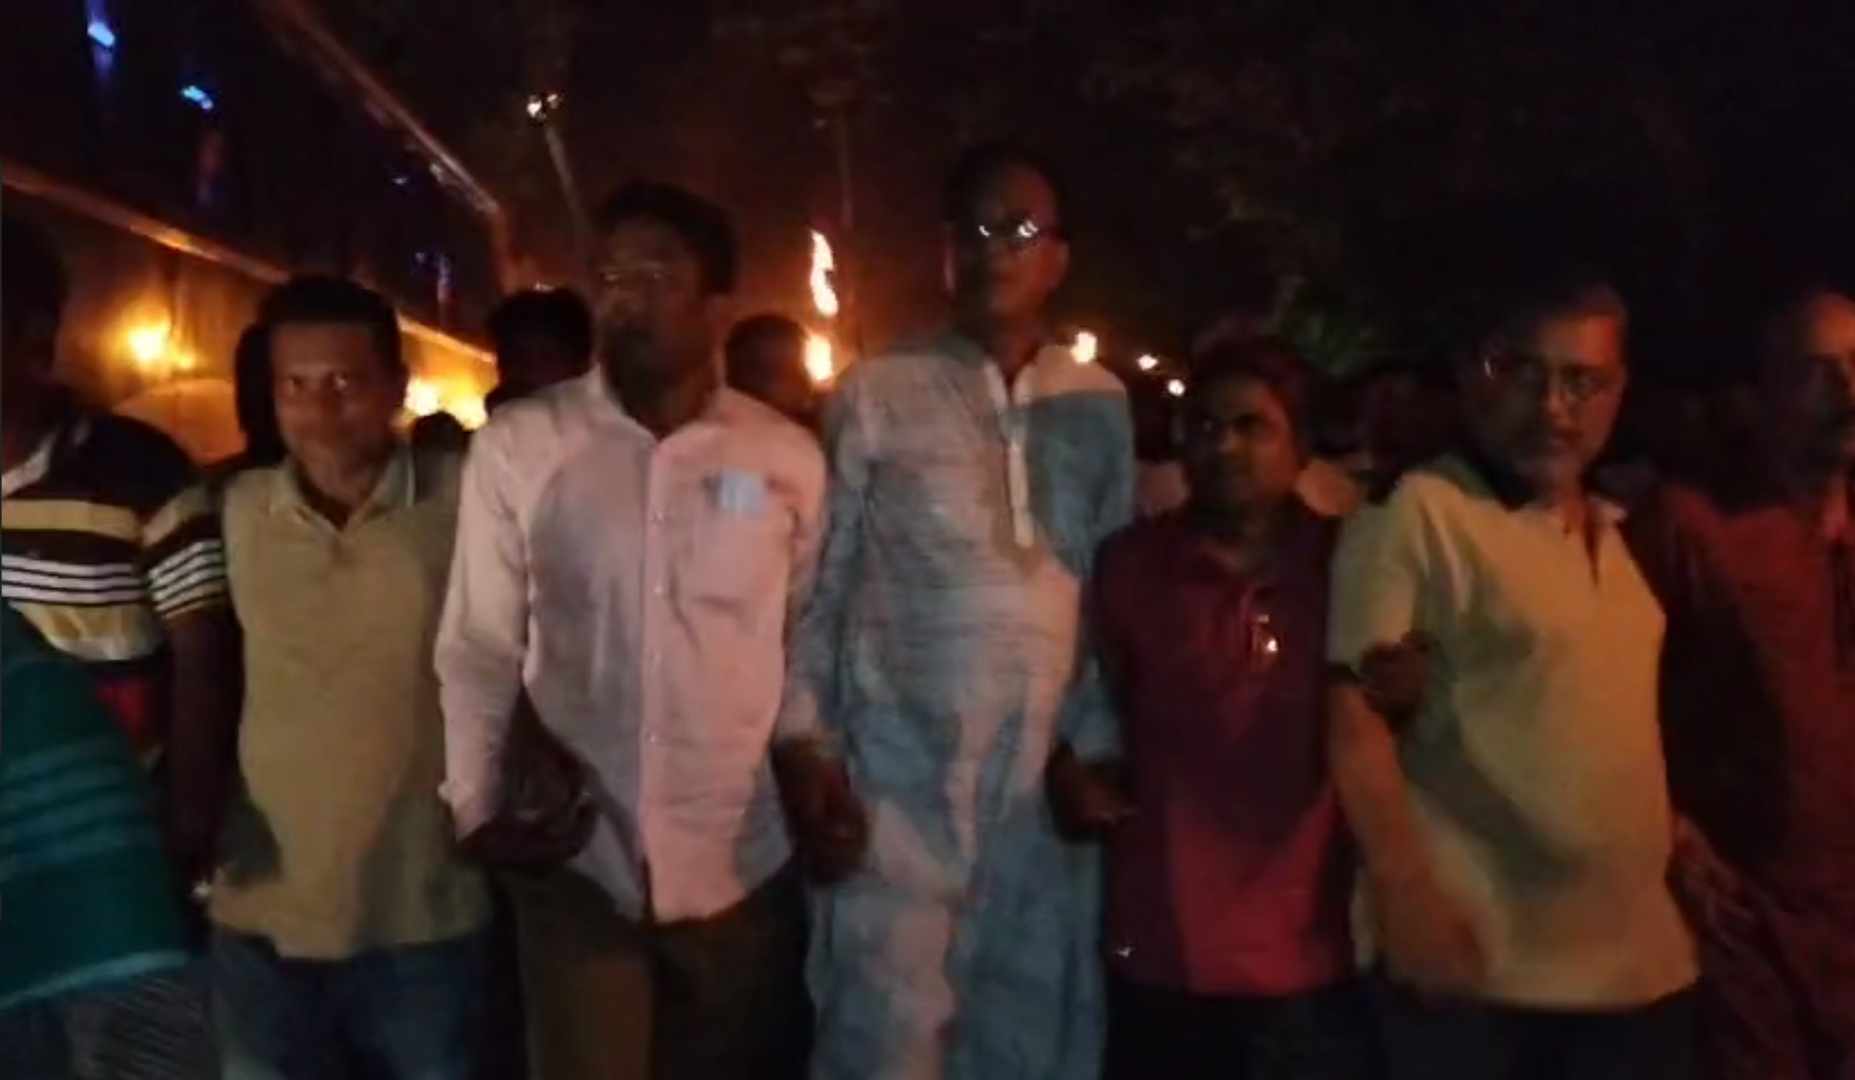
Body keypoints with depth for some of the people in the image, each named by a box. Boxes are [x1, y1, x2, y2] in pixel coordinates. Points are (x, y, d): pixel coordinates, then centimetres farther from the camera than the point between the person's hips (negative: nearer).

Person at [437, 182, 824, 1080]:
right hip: (578, 868, -1)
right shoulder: (516, 446, -1)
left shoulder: (787, 458, 0)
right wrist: (477, 805, -8)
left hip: (744, 870, 1)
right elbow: (476, 648, 1)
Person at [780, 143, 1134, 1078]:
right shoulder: (875, 395, 1)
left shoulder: (1101, 406, 9)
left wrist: (1100, 745, 7)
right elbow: (817, 585, 1)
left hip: (1047, 778, 3)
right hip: (899, 775, -3)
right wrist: (806, 749, -6)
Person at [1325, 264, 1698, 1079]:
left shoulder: (1620, 532, 13)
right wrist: (1405, 891, -20)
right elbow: (1357, 714, -14)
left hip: (1645, 965, 7)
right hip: (1482, 967, -7)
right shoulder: (1416, 513, -9)